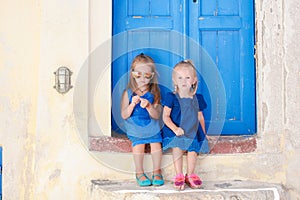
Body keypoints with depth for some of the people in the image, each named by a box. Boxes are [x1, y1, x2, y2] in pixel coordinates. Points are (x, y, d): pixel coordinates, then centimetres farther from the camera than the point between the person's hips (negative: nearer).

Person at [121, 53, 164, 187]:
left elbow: (156, 116, -9)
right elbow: (124, 115, -6)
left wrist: (149, 106, -28)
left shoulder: (154, 93, -4)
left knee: (156, 144, -15)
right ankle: (139, 173, -2)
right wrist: (133, 104, -22)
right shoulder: (128, 93, -4)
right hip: (135, 129, -1)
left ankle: (157, 171, 5)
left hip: (152, 127, 1)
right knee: (138, 145, -20)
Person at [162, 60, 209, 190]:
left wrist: (203, 133, 15)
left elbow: (200, 117, 18)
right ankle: (179, 176, -4)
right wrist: (175, 129, -20)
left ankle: (190, 175, 8)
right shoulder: (171, 98, -2)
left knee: (192, 149, -13)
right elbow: (165, 116, -6)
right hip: (175, 132, -3)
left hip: (193, 132, 3)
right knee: (177, 149, -21)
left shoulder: (197, 99, 10)